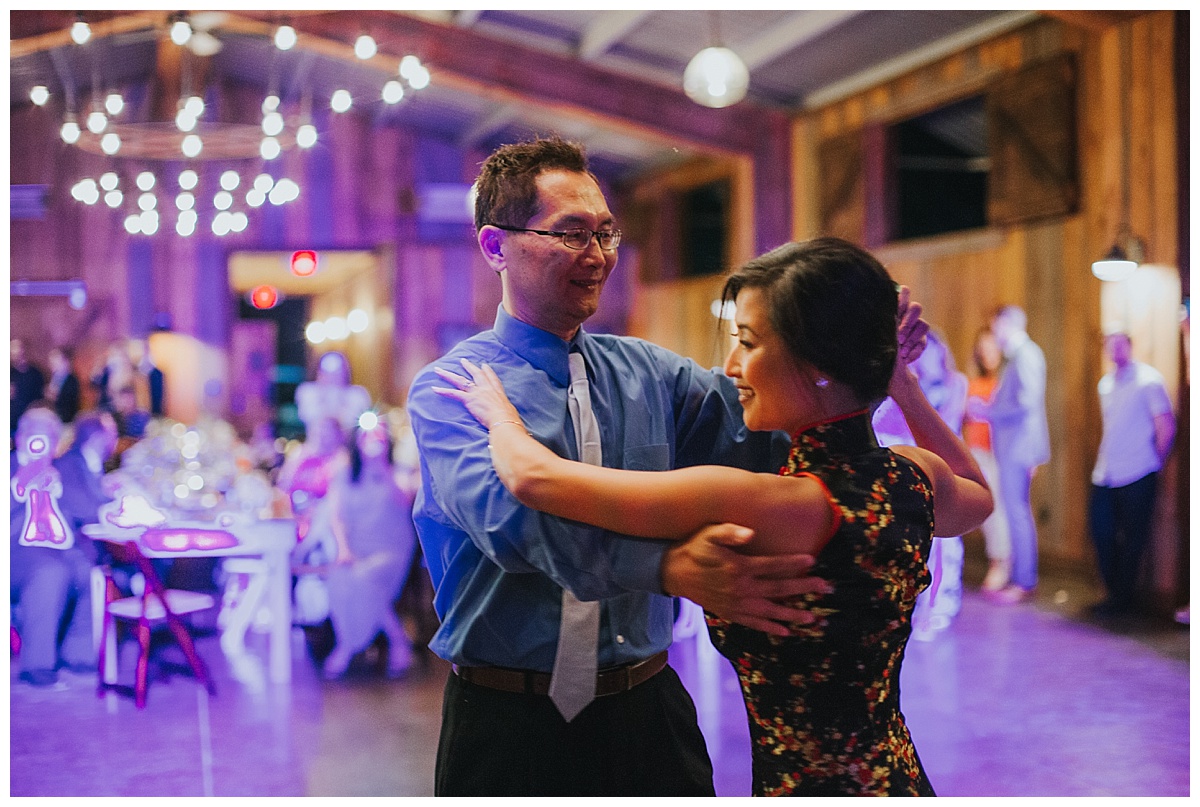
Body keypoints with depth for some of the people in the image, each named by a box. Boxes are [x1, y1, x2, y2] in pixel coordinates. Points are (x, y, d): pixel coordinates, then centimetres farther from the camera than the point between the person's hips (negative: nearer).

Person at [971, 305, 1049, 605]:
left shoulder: (1026, 355, -13)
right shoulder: (1017, 355, 16)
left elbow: (1027, 404, -21)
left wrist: (988, 411, -13)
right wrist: (988, 408, 13)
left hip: (1019, 448, -10)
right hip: (1012, 448, 10)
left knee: (1017, 512, -7)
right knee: (1017, 511, 12)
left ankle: (1024, 583, -3)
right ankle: (1021, 578, 19)